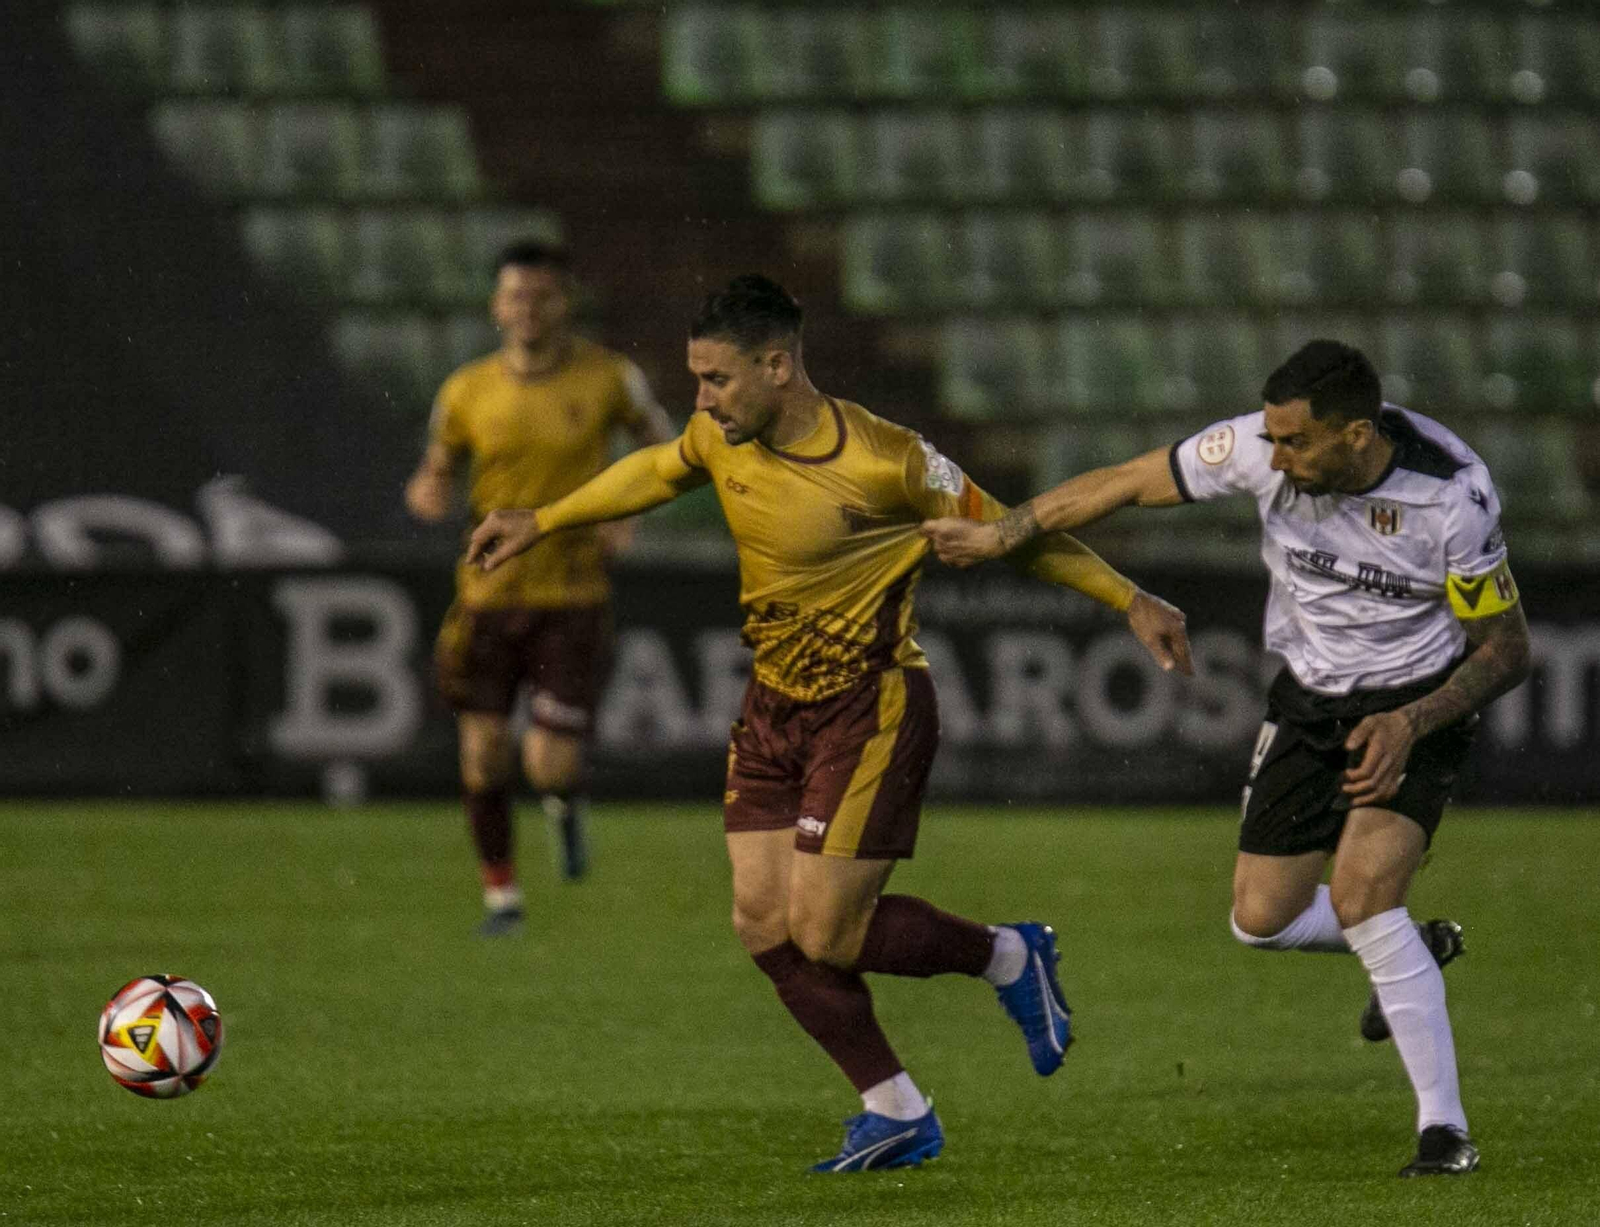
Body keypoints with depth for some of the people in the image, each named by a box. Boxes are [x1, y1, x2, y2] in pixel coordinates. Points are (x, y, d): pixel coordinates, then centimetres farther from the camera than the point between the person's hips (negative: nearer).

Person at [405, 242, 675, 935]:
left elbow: (665, 446, 9)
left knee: (550, 766, -11)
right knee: (484, 751, 1)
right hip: (489, 596, 2)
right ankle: (501, 895, 21)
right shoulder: (467, 393, 0)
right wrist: (427, 493, -11)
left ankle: (564, 802, 27)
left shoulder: (608, 378, -5)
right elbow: (436, 473, 13)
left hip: (573, 598, -2)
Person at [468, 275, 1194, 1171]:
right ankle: (897, 1113, 11)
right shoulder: (720, 440, -4)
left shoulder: (884, 463, -22)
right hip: (775, 707, 7)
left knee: (825, 934, -11)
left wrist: (1130, 602, -9)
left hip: (871, 709, -7)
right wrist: (540, 524, 26)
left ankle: (1011, 958, 14)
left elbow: (1008, 530, -11)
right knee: (765, 925, -1)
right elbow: (658, 472, 20)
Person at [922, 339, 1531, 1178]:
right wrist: (999, 535, -2)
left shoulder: (1451, 495, -27)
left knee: (1362, 889, -25)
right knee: (1261, 919, 3)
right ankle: (1412, 953, 35)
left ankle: (1444, 1128, -17)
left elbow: (1505, 647, -16)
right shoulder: (1258, 449, -20)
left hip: (1414, 706, -5)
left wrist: (1412, 723, -28)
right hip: (1310, 699, 5)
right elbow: (1127, 483, -5)